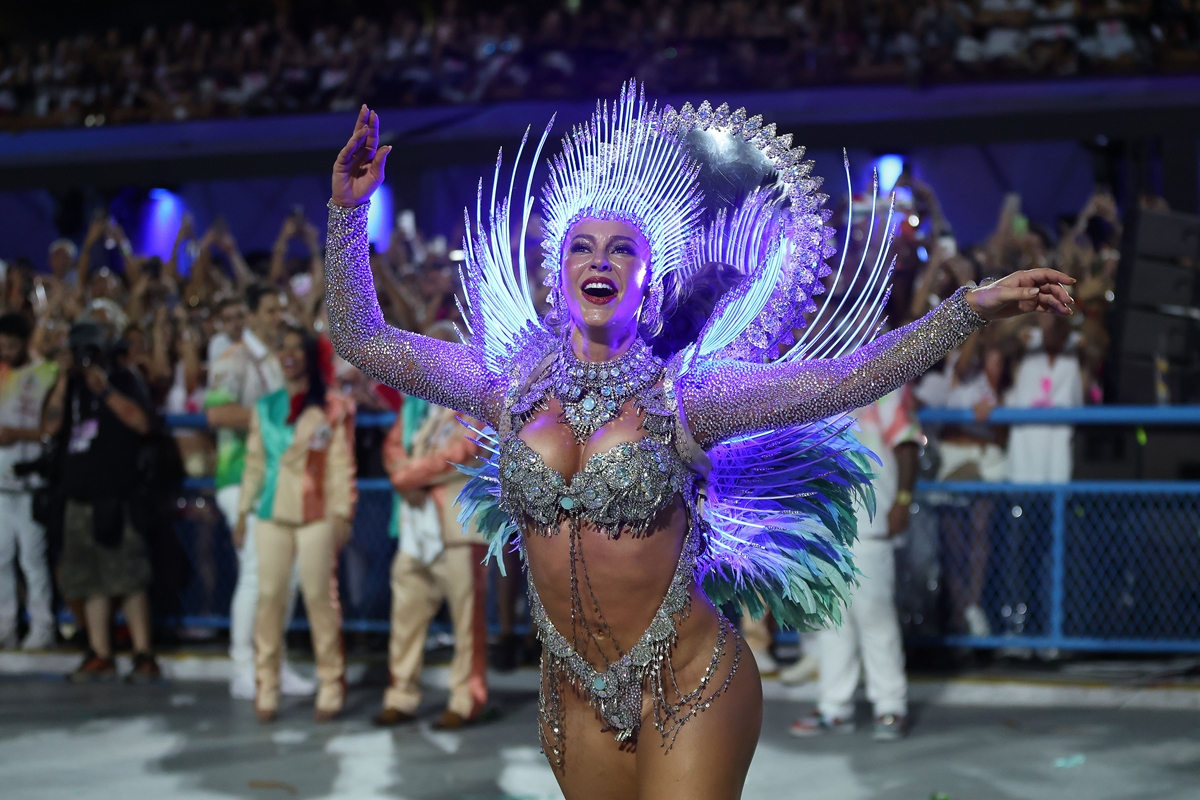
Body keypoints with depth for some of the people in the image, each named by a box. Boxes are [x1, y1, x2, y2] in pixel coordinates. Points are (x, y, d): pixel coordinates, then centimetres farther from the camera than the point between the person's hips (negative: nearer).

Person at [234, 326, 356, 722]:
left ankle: (331, 689, 2)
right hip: (272, 516, 3)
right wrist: (244, 511, 8)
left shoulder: (331, 409, 3)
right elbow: (255, 462, 13)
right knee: (270, 597, -1)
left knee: (319, 597, -4)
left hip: (316, 517, -3)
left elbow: (341, 464, -2)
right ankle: (266, 690, 4)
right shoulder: (265, 408, 13)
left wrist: (342, 514, -8)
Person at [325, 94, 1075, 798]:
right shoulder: (511, 387, 1)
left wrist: (973, 306, -18)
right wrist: (348, 209, -5)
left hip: (689, 689, -3)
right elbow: (361, 338, 2)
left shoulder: (681, 395, -7)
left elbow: (851, 377, -12)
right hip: (575, 697, 3)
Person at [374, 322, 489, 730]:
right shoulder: (414, 402, 20)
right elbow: (394, 444, 14)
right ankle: (401, 697, 13)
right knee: (406, 612, 7)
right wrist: (403, 471, -8)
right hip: (415, 523, 6)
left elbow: (462, 452, -12)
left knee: (467, 615, -5)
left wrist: (413, 473, -8)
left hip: (460, 524, -6)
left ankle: (465, 700, 1)